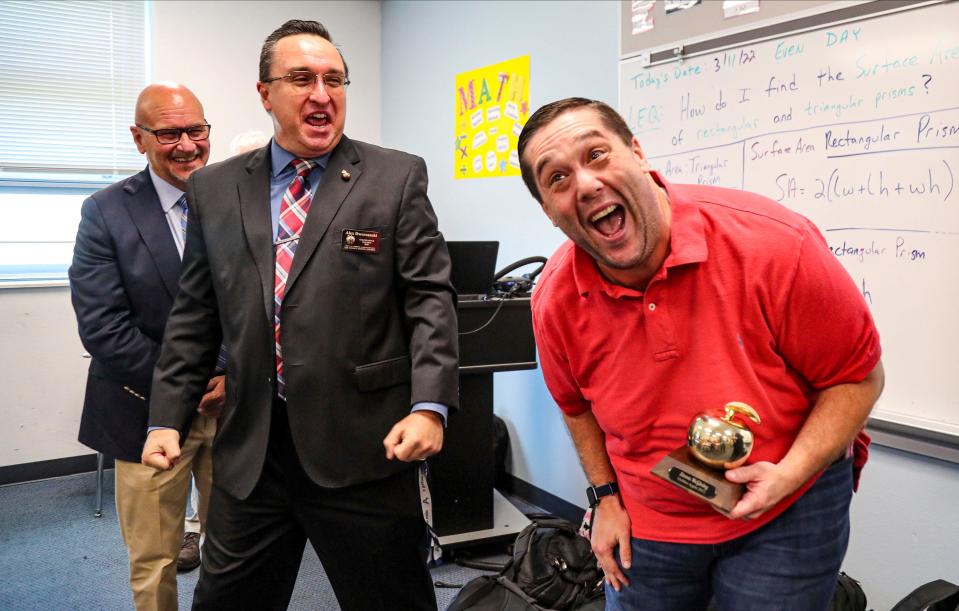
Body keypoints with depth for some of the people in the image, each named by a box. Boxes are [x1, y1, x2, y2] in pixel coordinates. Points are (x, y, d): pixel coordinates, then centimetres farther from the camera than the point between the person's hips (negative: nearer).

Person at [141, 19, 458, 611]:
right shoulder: (214, 189, 8)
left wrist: (429, 406, -16)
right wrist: (167, 418, 7)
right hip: (250, 450, 3)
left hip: (366, 445, -3)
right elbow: (194, 317, 12)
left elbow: (430, 299, -5)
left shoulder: (397, 177, -1)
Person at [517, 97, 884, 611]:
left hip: (787, 515, -3)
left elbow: (858, 375, -13)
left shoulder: (771, 243, -25)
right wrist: (605, 497, 3)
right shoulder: (554, 302, -13)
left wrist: (790, 474, -24)